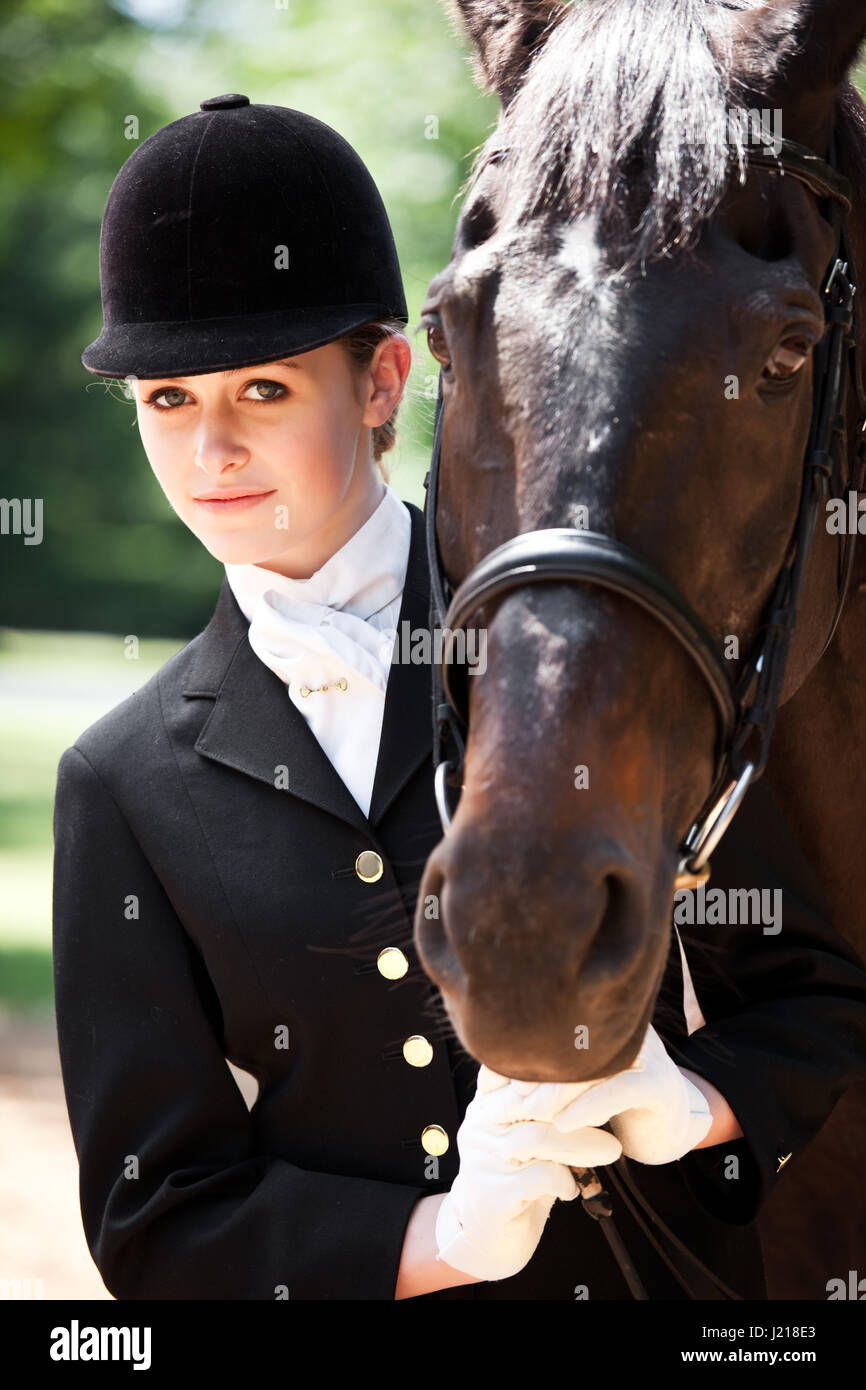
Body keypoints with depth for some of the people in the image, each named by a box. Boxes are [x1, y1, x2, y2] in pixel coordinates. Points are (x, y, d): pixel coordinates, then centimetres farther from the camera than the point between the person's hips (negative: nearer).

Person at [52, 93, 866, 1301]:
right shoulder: (127, 786, -4)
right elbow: (156, 1217, -5)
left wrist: (691, 1101, -21)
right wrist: (449, 1234, -21)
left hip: (662, 1269, 0)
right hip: (371, 1278, 1)